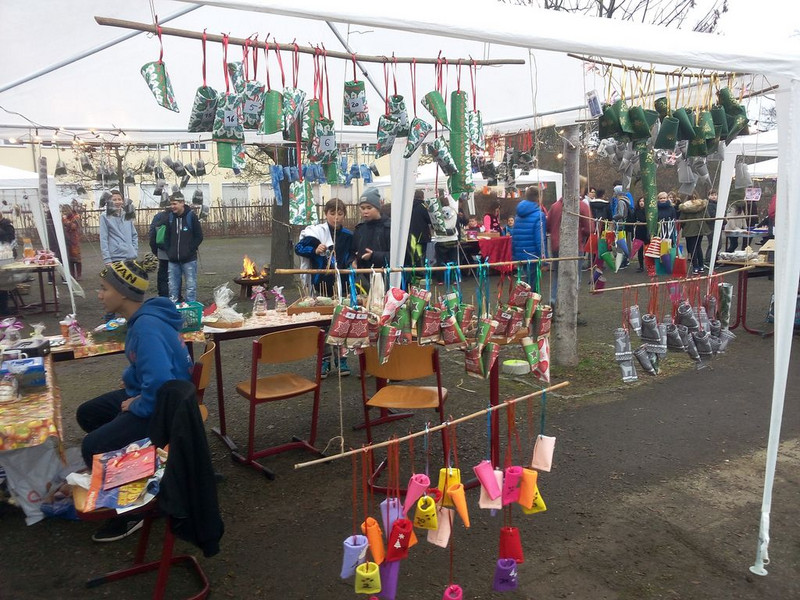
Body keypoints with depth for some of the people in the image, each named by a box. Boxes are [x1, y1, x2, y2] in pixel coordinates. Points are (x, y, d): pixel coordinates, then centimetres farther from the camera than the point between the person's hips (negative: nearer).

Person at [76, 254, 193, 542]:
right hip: (147, 393, 10)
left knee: (92, 448, -16)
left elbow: (159, 383, -38)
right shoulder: (141, 318, 2)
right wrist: (130, 378, 4)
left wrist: (136, 407, -21)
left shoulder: (147, 327, -29)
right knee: (87, 414, 19)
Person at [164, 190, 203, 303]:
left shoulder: (191, 216, -5)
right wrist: (169, 252, 1)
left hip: (189, 259, -4)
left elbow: (199, 236, -3)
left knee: (190, 286, 1)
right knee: (173, 286, 8)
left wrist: (190, 250, -10)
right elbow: (167, 237, 13)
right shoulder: (170, 217, 6)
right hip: (173, 260, 4)